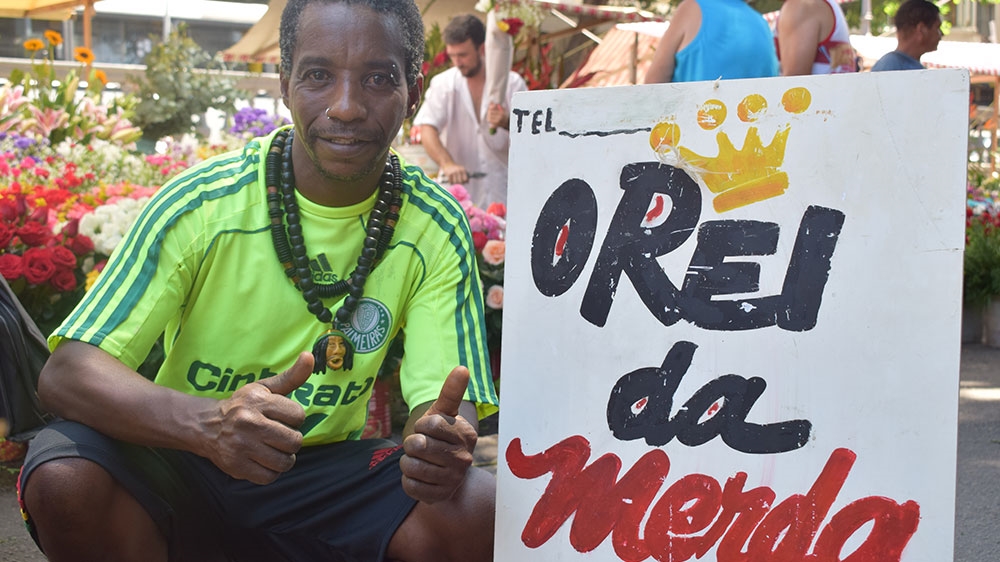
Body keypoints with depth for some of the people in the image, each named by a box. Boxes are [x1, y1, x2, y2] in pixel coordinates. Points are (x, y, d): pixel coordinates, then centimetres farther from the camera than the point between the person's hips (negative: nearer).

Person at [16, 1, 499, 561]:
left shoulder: (435, 228, -8)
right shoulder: (199, 205, -15)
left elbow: (450, 406, -12)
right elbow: (65, 373, -21)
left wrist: (442, 444, -40)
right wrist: (208, 423, -42)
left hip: (324, 472, 1)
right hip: (178, 467, 0)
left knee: (479, 510, -26)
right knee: (65, 479, -32)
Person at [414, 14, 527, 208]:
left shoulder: (513, 84, 1)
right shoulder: (443, 83, 1)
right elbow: (427, 130, -12)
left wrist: (508, 123, -23)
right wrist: (447, 164, -30)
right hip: (456, 186, 0)